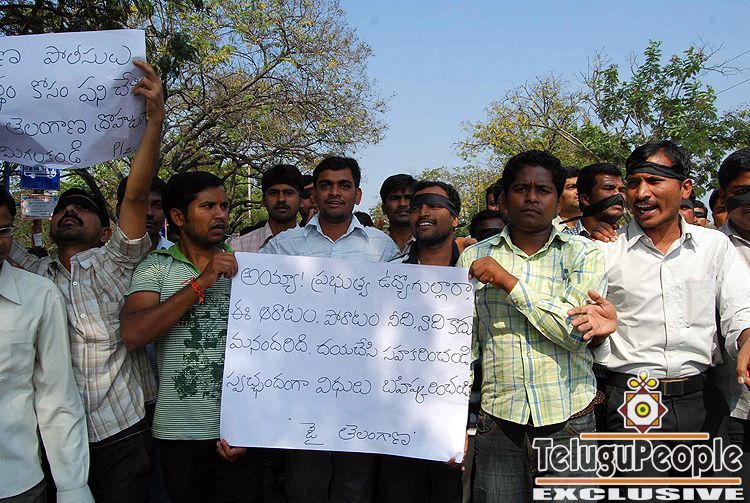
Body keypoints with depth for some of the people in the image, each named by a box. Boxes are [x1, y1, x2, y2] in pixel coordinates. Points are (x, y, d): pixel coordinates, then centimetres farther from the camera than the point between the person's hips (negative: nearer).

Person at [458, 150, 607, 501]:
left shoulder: (583, 254, 1)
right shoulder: (474, 258, 6)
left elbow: (577, 330, -12)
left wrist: (509, 281, -14)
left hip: (567, 419, -1)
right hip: (497, 419, 1)